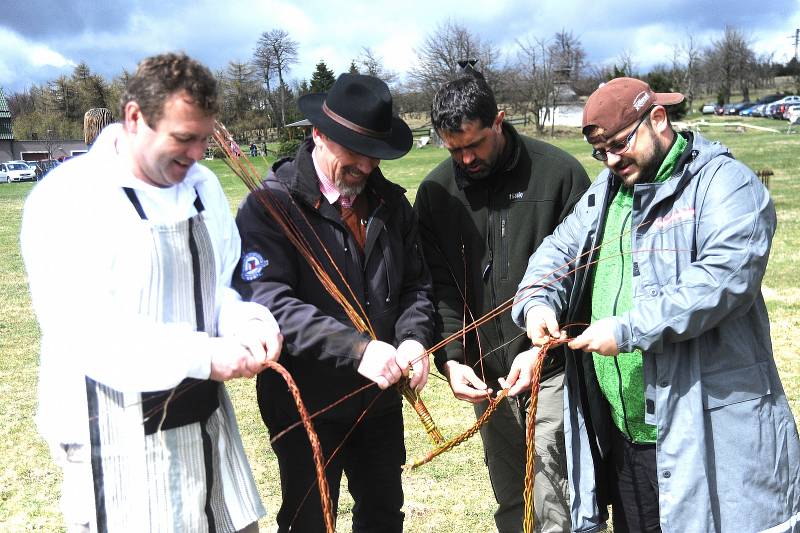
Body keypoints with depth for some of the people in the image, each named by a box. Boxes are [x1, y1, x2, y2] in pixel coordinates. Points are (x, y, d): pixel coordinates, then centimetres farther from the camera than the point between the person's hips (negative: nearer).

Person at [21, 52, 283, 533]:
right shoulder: (66, 199, -14)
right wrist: (206, 357, -26)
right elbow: (84, 331, -22)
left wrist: (243, 321, -10)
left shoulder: (202, 185, 6)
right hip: (122, 441, -6)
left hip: (206, 419, 6)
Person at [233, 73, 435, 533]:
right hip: (306, 403, -5)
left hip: (381, 395, 5)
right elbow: (268, 302, -26)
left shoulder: (390, 202, 4)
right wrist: (356, 348, -34)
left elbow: (415, 284, 5)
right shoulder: (271, 205, -15)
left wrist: (414, 338, -16)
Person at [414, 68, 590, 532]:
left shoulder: (560, 172, -7)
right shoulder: (436, 192, 3)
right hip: (486, 375, 4)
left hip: (553, 371, -3)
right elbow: (439, 285, 3)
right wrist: (450, 358, -10)